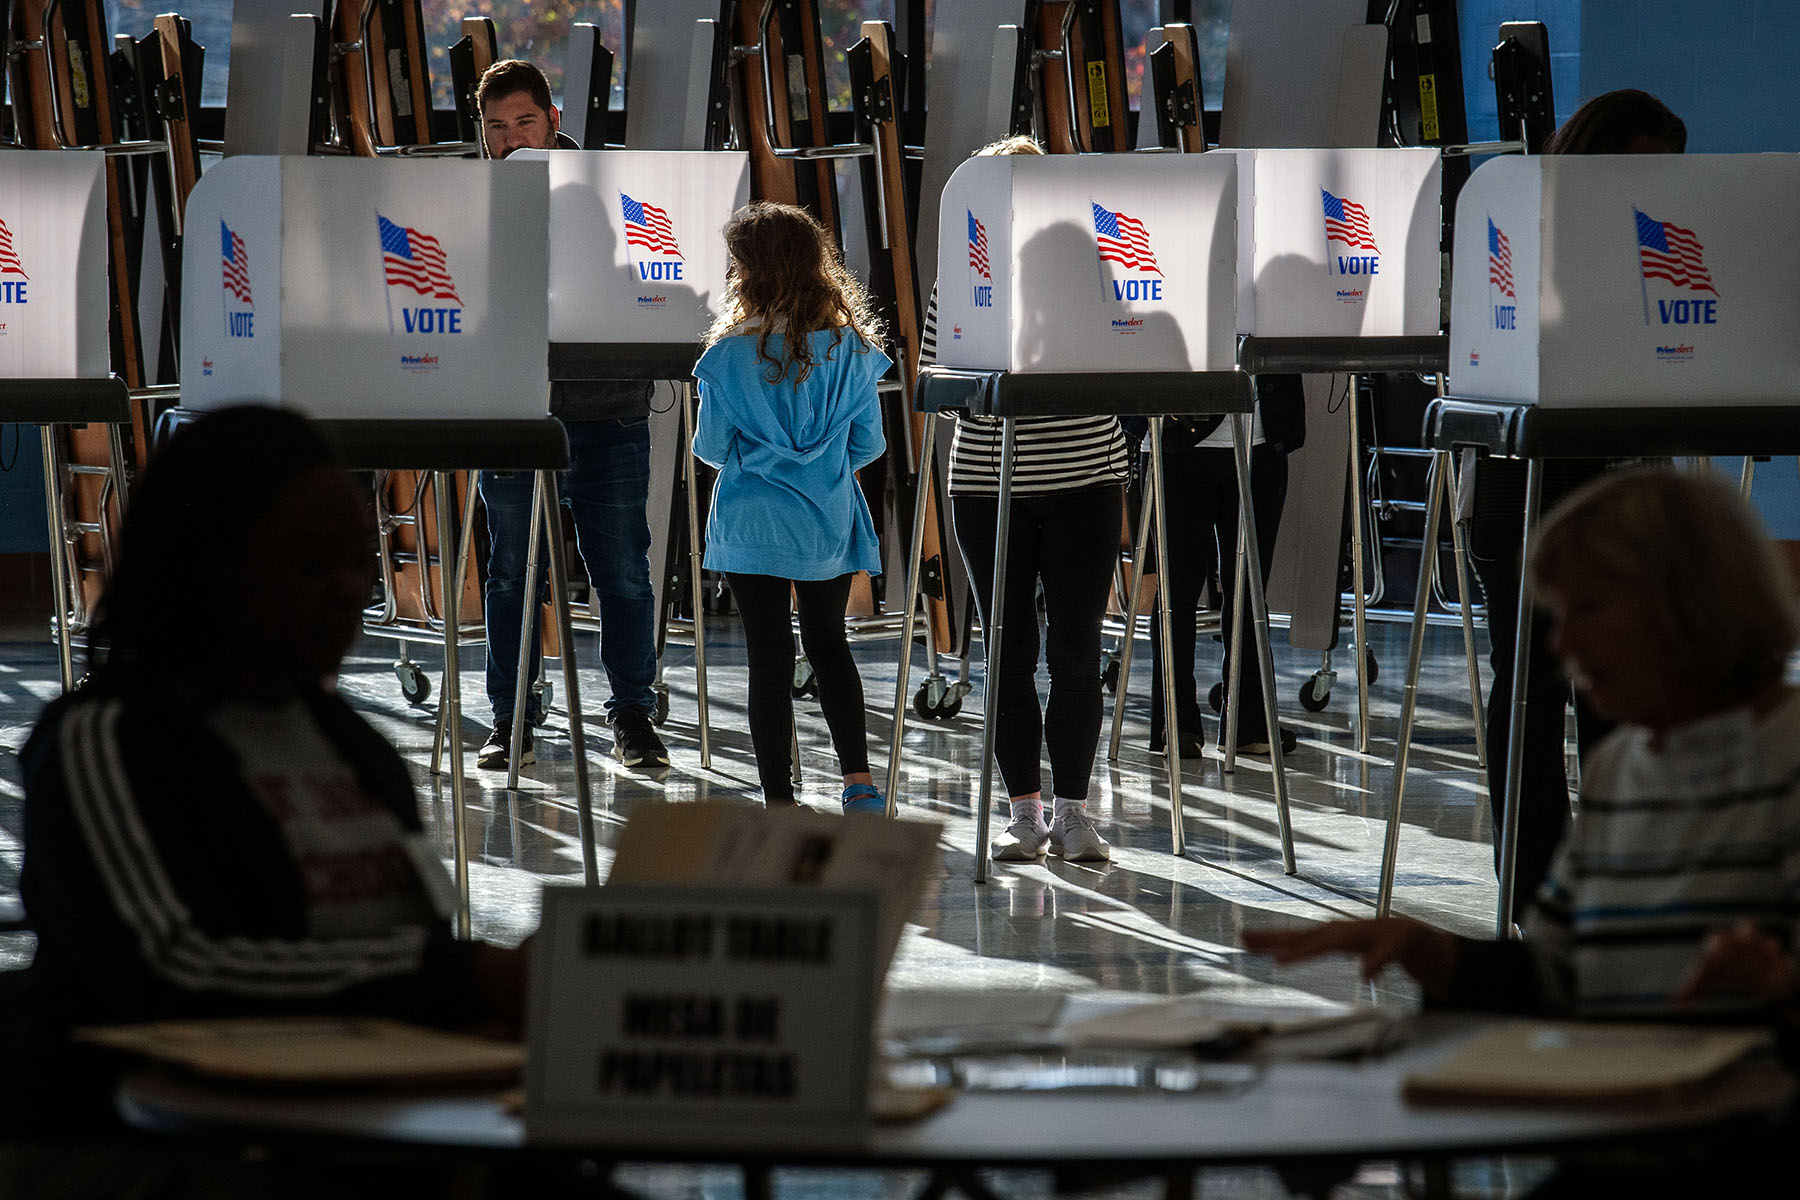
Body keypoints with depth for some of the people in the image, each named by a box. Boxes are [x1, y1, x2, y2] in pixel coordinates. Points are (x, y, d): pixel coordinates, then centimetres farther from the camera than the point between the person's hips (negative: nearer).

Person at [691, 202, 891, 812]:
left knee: (768, 656, 7)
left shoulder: (730, 355, -15)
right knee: (829, 645, 19)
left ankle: (779, 801, 9)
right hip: (829, 523, 2)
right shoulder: (851, 348, -8)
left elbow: (711, 448, -7)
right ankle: (860, 781, 8)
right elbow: (868, 445, -1)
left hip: (753, 526, -2)